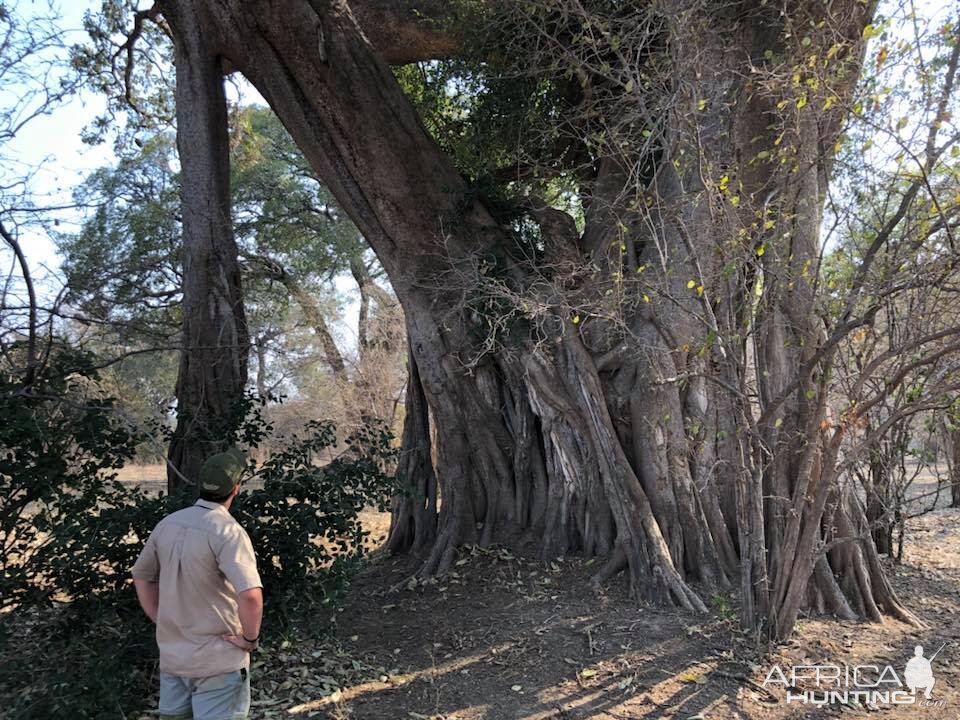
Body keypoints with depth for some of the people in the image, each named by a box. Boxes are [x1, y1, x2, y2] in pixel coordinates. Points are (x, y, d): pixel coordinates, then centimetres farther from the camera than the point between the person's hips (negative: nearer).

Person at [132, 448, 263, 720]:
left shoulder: (168, 523, -1)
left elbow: (141, 576, 13)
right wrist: (250, 638, -17)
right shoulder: (227, 531, -23)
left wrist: (162, 623, 15)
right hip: (217, 659, -6)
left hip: (171, 654, 7)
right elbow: (251, 595, -34)